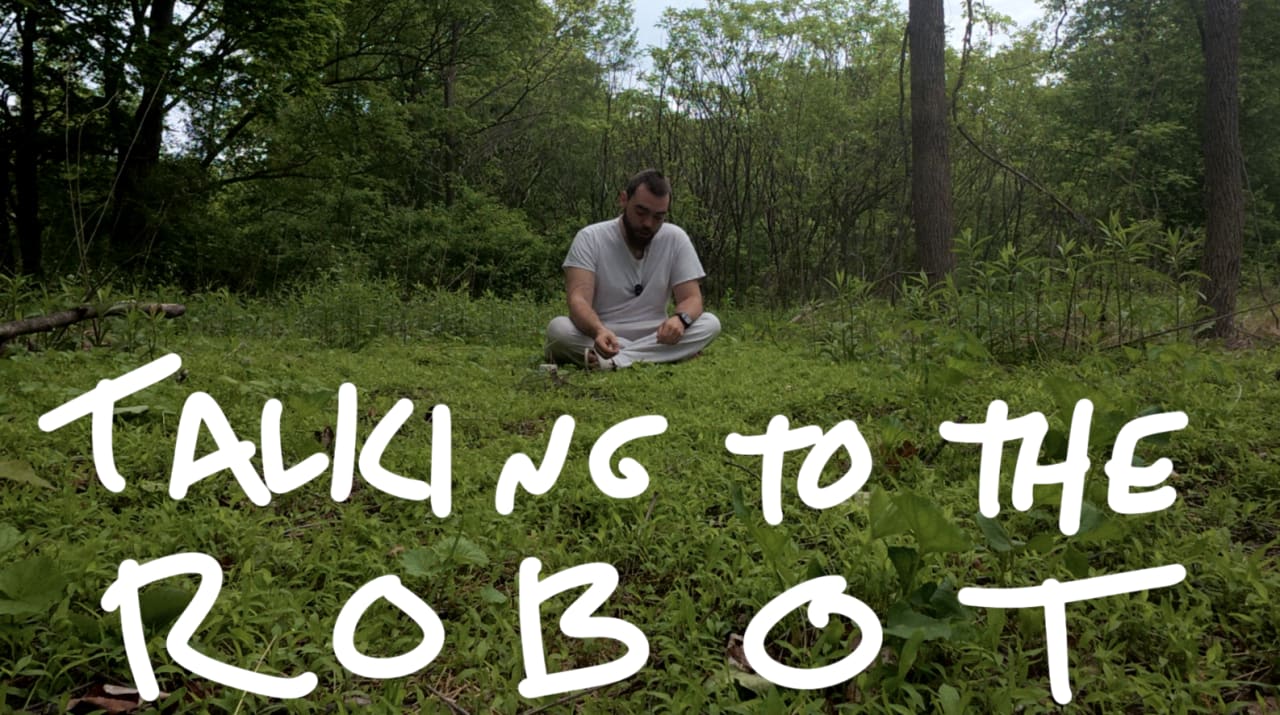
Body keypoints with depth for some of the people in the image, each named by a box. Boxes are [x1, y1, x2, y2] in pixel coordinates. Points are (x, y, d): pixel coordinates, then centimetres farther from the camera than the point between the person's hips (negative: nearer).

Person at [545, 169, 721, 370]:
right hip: (600, 337, -2)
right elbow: (578, 299, -21)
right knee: (558, 329, -32)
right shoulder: (590, 238, -10)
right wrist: (598, 331, -45)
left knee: (710, 323, -23)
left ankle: (613, 361, -31)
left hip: (654, 338, 2)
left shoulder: (676, 239, -3)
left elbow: (691, 298, -4)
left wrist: (680, 318, -31)